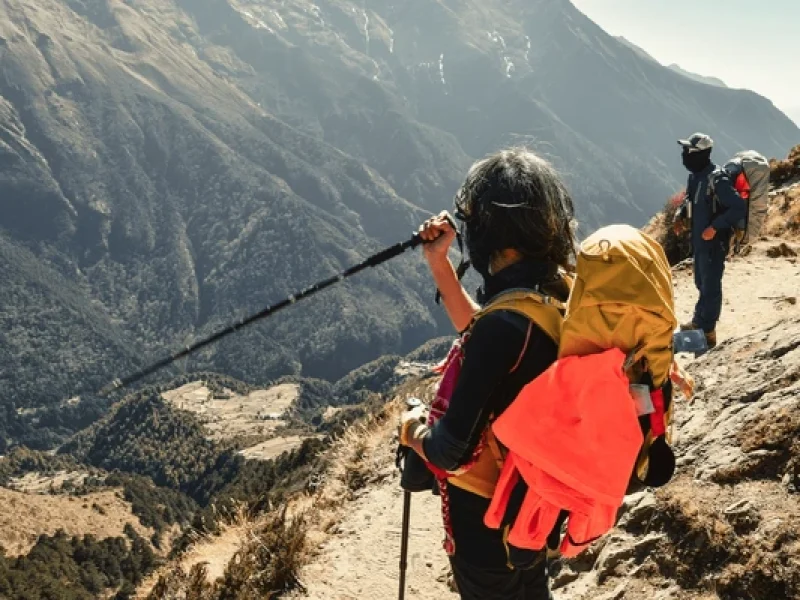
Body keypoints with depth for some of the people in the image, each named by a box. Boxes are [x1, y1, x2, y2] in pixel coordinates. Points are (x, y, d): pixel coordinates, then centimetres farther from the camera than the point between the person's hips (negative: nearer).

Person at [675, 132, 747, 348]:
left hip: (714, 242, -9)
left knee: (710, 287, 0)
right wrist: (681, 214, 4)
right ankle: (699, 322, 38)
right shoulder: (695, 176, 3)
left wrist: (715, 227, -27)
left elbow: (739, 208, -24)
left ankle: (708, 332, 9)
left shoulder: (718, 180, -24)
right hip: (699, 241, 9)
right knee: (701, 283, 22)